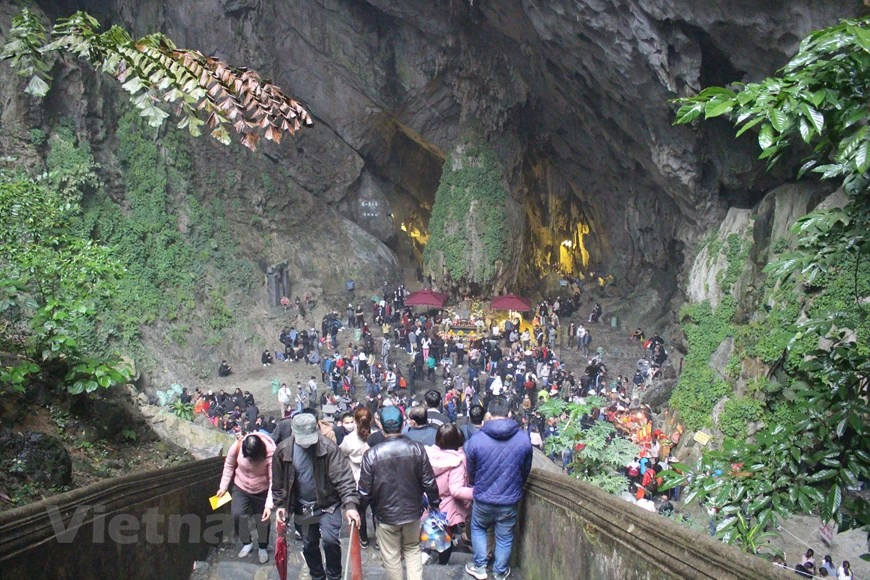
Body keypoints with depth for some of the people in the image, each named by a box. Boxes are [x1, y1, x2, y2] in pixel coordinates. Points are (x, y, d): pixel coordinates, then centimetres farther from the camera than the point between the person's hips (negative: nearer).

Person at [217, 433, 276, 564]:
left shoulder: (270, 453, -34)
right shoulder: (236, 446, -27)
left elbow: (273, 481, -29)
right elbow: (229, 466, -7)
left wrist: (269, 505, -34)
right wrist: (223, 486, -3)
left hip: (262, 490, -2)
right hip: (241, 487, 2)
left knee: (263, 518, 7)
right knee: (237, 514, -11)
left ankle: (263, 548, 31)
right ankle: (247, 543, 13)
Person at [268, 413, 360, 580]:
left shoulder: (328, 447, -21)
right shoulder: (283, 450, -11)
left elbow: (343, 477, -24)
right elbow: (278, 480, 4)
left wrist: (350, 504, -32)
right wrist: (280, 504, 2)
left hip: (327, 504, -3)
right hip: (302, 508, 4)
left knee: (330, 540, -19)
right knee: (309, 546, 14)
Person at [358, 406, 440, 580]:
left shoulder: (372, 454, -19)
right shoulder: (417, 449, -13)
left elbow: (365, 490, -13)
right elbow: (429, 482, -7)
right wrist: (434, 502, 12)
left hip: (386, 513, -2)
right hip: (412, 510, 2)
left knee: (391, 555, 16)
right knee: (413, 549, 23)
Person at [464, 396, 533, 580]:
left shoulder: (476, 440, -16)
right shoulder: (524, 438, -14)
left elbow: (471, 472, -1)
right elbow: (526, 470, 2)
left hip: (483, 498, 0)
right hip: (510, 499, 1)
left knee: (478, 529, 26)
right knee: (504, 537, 19)